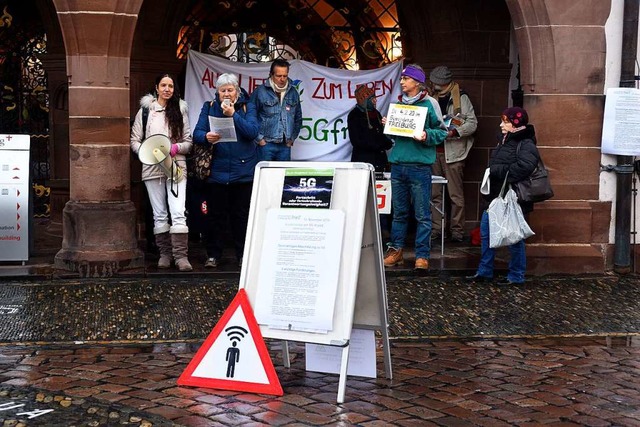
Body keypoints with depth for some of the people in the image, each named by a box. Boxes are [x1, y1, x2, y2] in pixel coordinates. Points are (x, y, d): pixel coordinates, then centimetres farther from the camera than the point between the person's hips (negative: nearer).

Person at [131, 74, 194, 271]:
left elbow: (189, 141, 8)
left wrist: (175, 148, -12)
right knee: (159, 214, 7)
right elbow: (134, 140, 6)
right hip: (152, 168, 1)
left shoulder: (180, 111, 8)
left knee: (178, 213, -12)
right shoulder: (145, 110, 7)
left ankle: (181, 255, -12)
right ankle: (165, 253, 15)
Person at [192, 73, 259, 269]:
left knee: (242, 214, 5)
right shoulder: (209, 107, 8)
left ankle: (243, 255, 14)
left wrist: (233, 114, -18)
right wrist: (206, 137, -23)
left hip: (243, 170, -1)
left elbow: (252, 131, -11)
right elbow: (197, 133, 0)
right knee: (215, 214, 3)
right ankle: (213, 254, 13)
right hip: (217, 170, 1)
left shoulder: (247, 107, 5)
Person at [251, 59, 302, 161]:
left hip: (285, 145, 4)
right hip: (266, 144, -4)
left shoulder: (293, 92, 9)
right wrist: (259, 138, -7)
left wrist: (292, 138, 13)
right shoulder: (260, 91, -6)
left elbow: (298, 117, 19)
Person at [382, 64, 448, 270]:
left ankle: (422, 255, 4)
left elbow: (442, 132, -2)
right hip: (398, 164, 5)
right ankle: (396, 251, 21)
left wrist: (427, 136, -18)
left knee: (422, 214, -2)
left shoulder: (429, 104, -2)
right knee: (399, 212, 13)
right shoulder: (398, 104, 14)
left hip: (419, 166, -5)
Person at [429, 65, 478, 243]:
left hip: (452, 152, -6)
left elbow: (472, 123, -7)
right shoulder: (433, 98, 14)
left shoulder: (460, 97, -3)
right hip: (434, 151, 6)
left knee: (456, 194, -3)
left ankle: (457, 231, 2)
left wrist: (454, 132, -19)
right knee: (435, 193, 8)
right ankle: (435, 229, 13)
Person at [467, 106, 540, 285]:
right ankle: (484, 272, 24)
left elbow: (523, 167, -32)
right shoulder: (505, 141, 13)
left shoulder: (526, 145, -15)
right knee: (486, 233, 13)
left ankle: (516, 276, 16)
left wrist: (498, 171, -23)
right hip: (496, 197, 9)